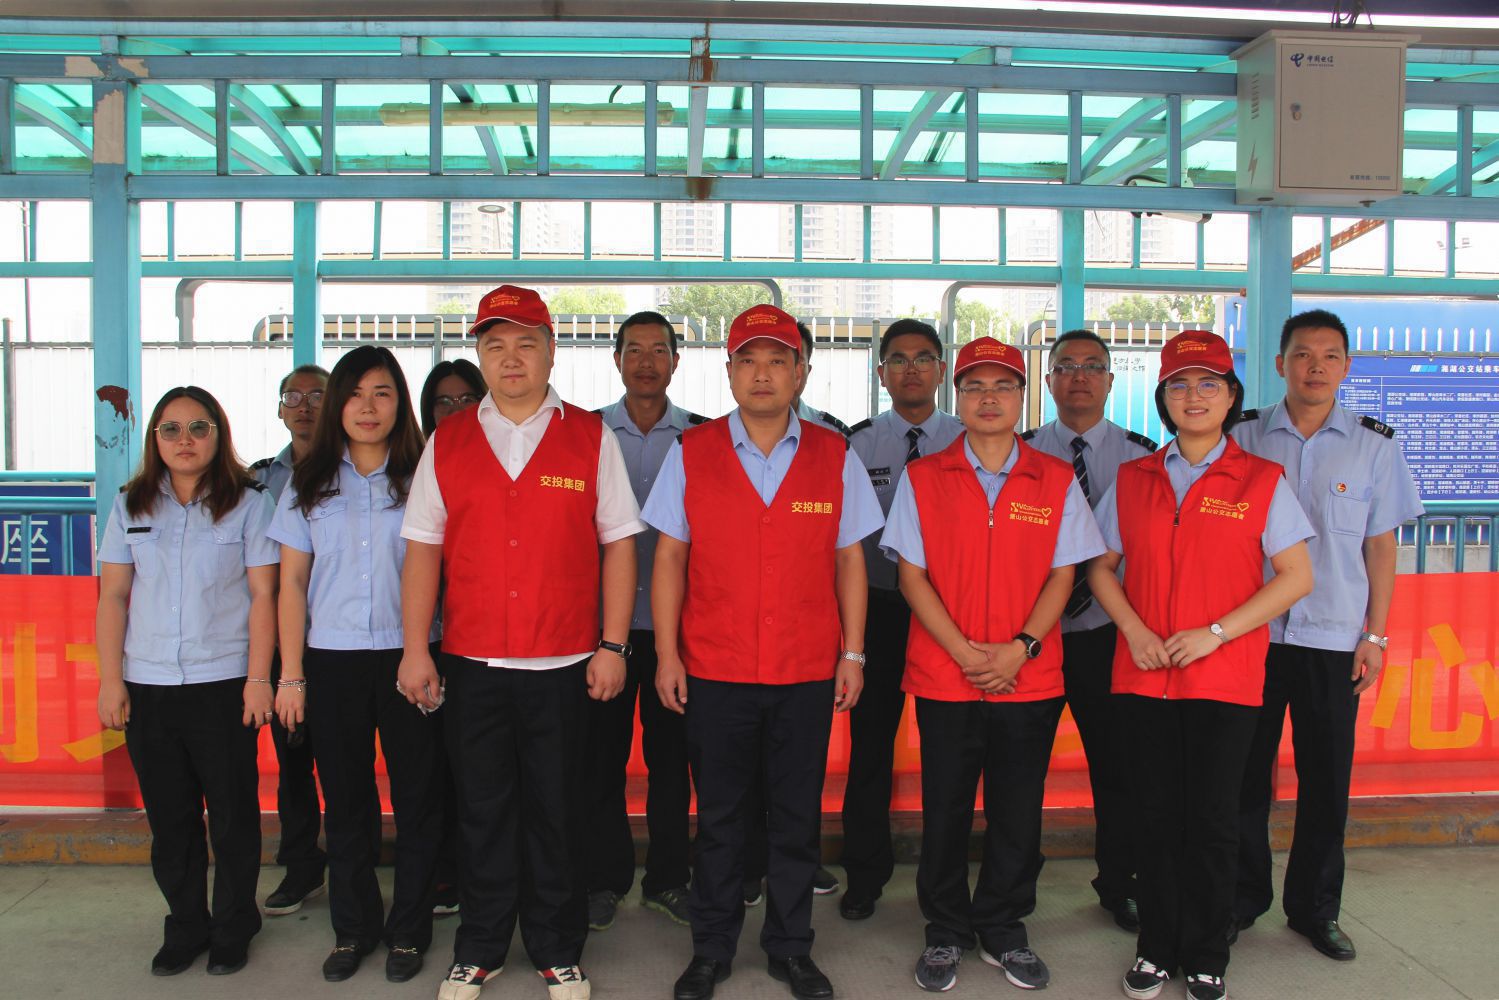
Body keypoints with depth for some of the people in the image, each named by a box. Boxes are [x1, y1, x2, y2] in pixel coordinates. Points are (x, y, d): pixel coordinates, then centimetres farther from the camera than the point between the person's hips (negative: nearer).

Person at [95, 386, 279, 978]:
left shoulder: (247, 502, -1)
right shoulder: (131, 505, 7)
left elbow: (263, 595, -3)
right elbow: (113, 596, 7)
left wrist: (258, 678, -8)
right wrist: (110, 679, 1)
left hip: (224, 684, -3)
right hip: (147, 687, 3)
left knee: (232, 815, 4)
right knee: (169, 817, 10)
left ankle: (233, 929, 22)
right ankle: (184, 928, 27)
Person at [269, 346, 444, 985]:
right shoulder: (309, 483, 8)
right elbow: (293, 581, 7)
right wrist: (291, 674, 2)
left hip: (407, 656, -2)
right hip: (331, 661, 2)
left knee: (416, 797, 3)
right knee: (345, 801, 10)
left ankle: (408, 930, 19)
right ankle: (353, 928, 26)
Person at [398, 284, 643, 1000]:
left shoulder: (590, 438, 2)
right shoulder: (447, 442, 6)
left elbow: (618, 545, 1)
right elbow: (424, 550, 6)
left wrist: (612, 645, -5)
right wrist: (415, 649, 1)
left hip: (564, 665, -1)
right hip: (471, 664, 2)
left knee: (557, 812, 8)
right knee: (481, 810, 12)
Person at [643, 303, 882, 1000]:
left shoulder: (835, 457, 3)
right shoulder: (690, 453, 1)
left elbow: (849, 560, 5)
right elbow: (670, 557, 1)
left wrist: (852, 653, 1)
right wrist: (666, 654, -3)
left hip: (808, 673, 1)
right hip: (714, 670, 0)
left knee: (797, 814, 10)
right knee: (719, 814, 10)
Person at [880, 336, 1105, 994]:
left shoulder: (1056, 480, 4)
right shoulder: (922, 478, 2)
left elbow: (1062, 575, 2)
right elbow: (912, 575, -2)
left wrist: (1020, 648, -12)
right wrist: (963, 651, -12)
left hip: (1030, 680, 1)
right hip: (944, 677, -1)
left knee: (1018, 812, 9)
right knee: (945, 811, 8)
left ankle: (1003, 929, 29)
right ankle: (945, 932, 26)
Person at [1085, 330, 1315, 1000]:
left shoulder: (1262, 481, 0)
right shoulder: (1132, 479, 8)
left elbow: (1297, 577, -3)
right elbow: (1101, 567, 11)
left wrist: (1214, 632, -12)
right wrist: (1134, 630, -6)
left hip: (1225, 679, -2)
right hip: (1143, 675, 2)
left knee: (1212, 820, 5)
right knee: (1154, 816, 8)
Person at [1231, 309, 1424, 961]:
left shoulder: (1374, 444, 3)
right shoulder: (1244, 438, 3)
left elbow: (1381, 546, 6)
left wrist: (1375, 636, 1)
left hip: (1334, 638, 0)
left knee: (1327, 780, 8)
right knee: (1245, 773, 7)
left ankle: (1314, 908, 25)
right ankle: (1244, 897, 24)